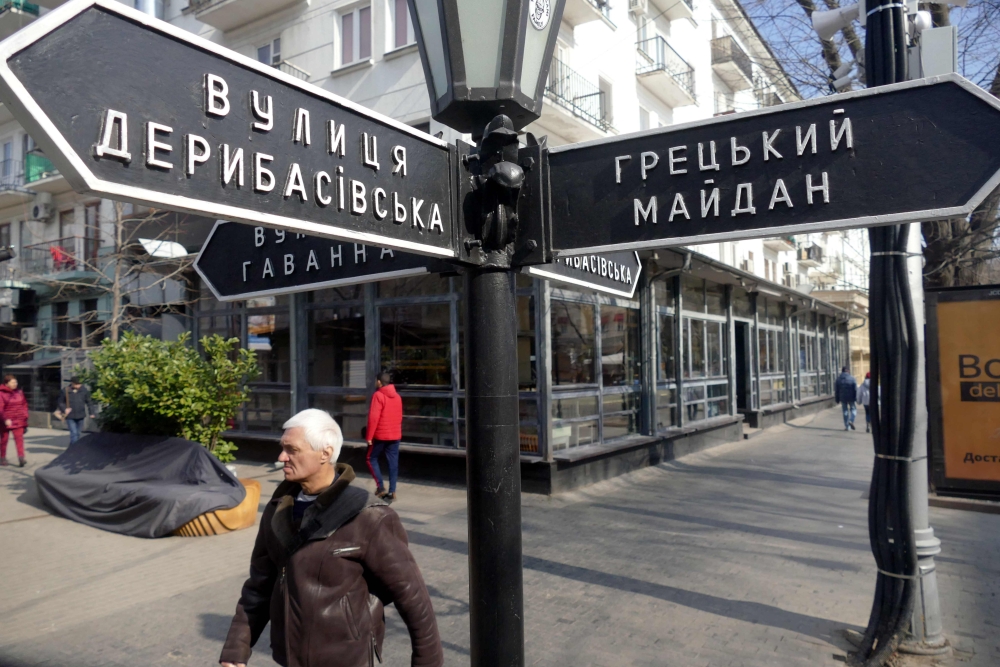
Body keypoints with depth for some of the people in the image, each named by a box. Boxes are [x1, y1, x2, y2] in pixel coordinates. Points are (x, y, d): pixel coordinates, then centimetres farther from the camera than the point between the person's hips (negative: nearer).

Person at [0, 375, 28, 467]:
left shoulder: (19, 393, 7)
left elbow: (24, 404, 14)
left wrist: (25, 416, 6)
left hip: (18, 421, 3)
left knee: (19, 438, -8)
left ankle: (21, 458, -15)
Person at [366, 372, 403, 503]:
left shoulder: (378, 395, -12)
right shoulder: (397, 397, 9)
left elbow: (373, 417, -16)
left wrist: (369, 436, -12)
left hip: (380, 435, -6)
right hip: (395, 435, 6)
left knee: (371, 458, 11)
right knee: (393, 462, 7)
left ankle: (380, 487, 3)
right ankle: (392, 492, 7)